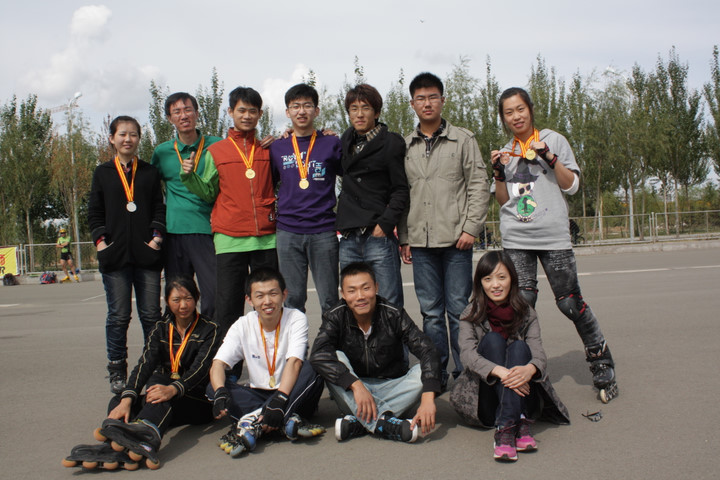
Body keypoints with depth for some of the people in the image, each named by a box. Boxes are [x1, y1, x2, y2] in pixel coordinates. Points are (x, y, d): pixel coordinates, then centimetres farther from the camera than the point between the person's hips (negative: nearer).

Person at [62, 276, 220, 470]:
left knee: (157, 380, -33)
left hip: (197, 403, -5)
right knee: (118, 401, -20)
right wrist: (127, 398, -24)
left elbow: (200, 369, -16)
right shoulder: (161, 329, 12)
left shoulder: (209, 329, 1)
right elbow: (145, 364, -5)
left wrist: (173, 389, -37)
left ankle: (145, 431, -63)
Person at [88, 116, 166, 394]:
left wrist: (157, 235, -5)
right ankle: (117, 372, 11)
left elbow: (159, 208, 9)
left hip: (147, 255, 0)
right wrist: (100, 239, -2)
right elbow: (94, 212, 11)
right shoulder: (103, 173, 12)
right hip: (115, 255, 0)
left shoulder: (150, 172, 13)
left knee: (151, 314, 2)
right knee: (118, 316, 1)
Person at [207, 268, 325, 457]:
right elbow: (218, 364, -12)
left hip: (292, 394, -3)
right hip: (258, 396, 3)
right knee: (212, 387, -22)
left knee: (309, 373, -32)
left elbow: (294, 363, -23)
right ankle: (288, 421, -35)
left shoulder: (296, 319, -8)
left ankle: (252, 422, -35)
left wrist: (279, 400, -37)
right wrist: (220, 392, -33)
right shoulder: (242, 326, -1)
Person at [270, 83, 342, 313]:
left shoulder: (332, 144, 5)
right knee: (292, 299, 6)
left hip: (323, 231, -2)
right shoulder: (277, 148, 11)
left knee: (329, 299, 1)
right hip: (288, 232, 2)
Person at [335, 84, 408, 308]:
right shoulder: (346, 140, 17)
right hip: (348, 240, 6)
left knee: (391, 306, -3)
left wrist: (385, 223, -15)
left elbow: (401, 189, -3)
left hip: (379, 237, -5)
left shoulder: (391, 143, -1)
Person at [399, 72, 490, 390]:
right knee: (431, 312, 7)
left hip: (455, 239, -2)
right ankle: (436, 374, 16)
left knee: (459, 310, -1)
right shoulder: (404, 146, 12)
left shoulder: (463, 139, 5)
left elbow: (479, 186, 1)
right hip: (420, 243, 3)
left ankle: (465, 374, 10)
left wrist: (471, 228, -9)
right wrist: (404, 238, 8)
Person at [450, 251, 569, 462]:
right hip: (486, 395, -1)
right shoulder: (472, 314, -1)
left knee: (518, 346, -24)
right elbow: (467, 354, -18)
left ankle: (505, 428, -42)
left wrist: (529, 370, -38)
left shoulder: (526, 314, 3)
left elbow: (539, 354, -12)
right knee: (493, 339, -23)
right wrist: (500, 372, -38)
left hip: (523, 396, 1)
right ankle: (520, 424, -41)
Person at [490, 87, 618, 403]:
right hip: (516, 240, 3)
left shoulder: (554, 140, 7)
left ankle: (602, 364, 11)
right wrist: (498, 173, -2)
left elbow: (571, 186, 1)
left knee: (570, 302, -4)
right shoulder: (505, 153, 16)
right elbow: (503, 201, 13)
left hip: (553, 235, -3)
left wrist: (549, 156, -10)